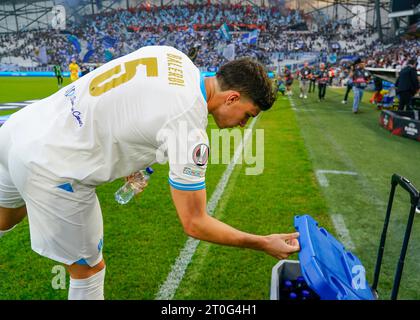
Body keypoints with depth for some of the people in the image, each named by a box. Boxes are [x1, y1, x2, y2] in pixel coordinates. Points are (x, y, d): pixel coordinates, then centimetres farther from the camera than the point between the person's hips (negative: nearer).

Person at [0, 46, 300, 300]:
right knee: (88, 269, 14)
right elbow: (194, 224, -16)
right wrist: (264, 243, -5)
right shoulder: (189, 129, -22)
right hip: (50, 169, -9)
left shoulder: (172, 54, 1)